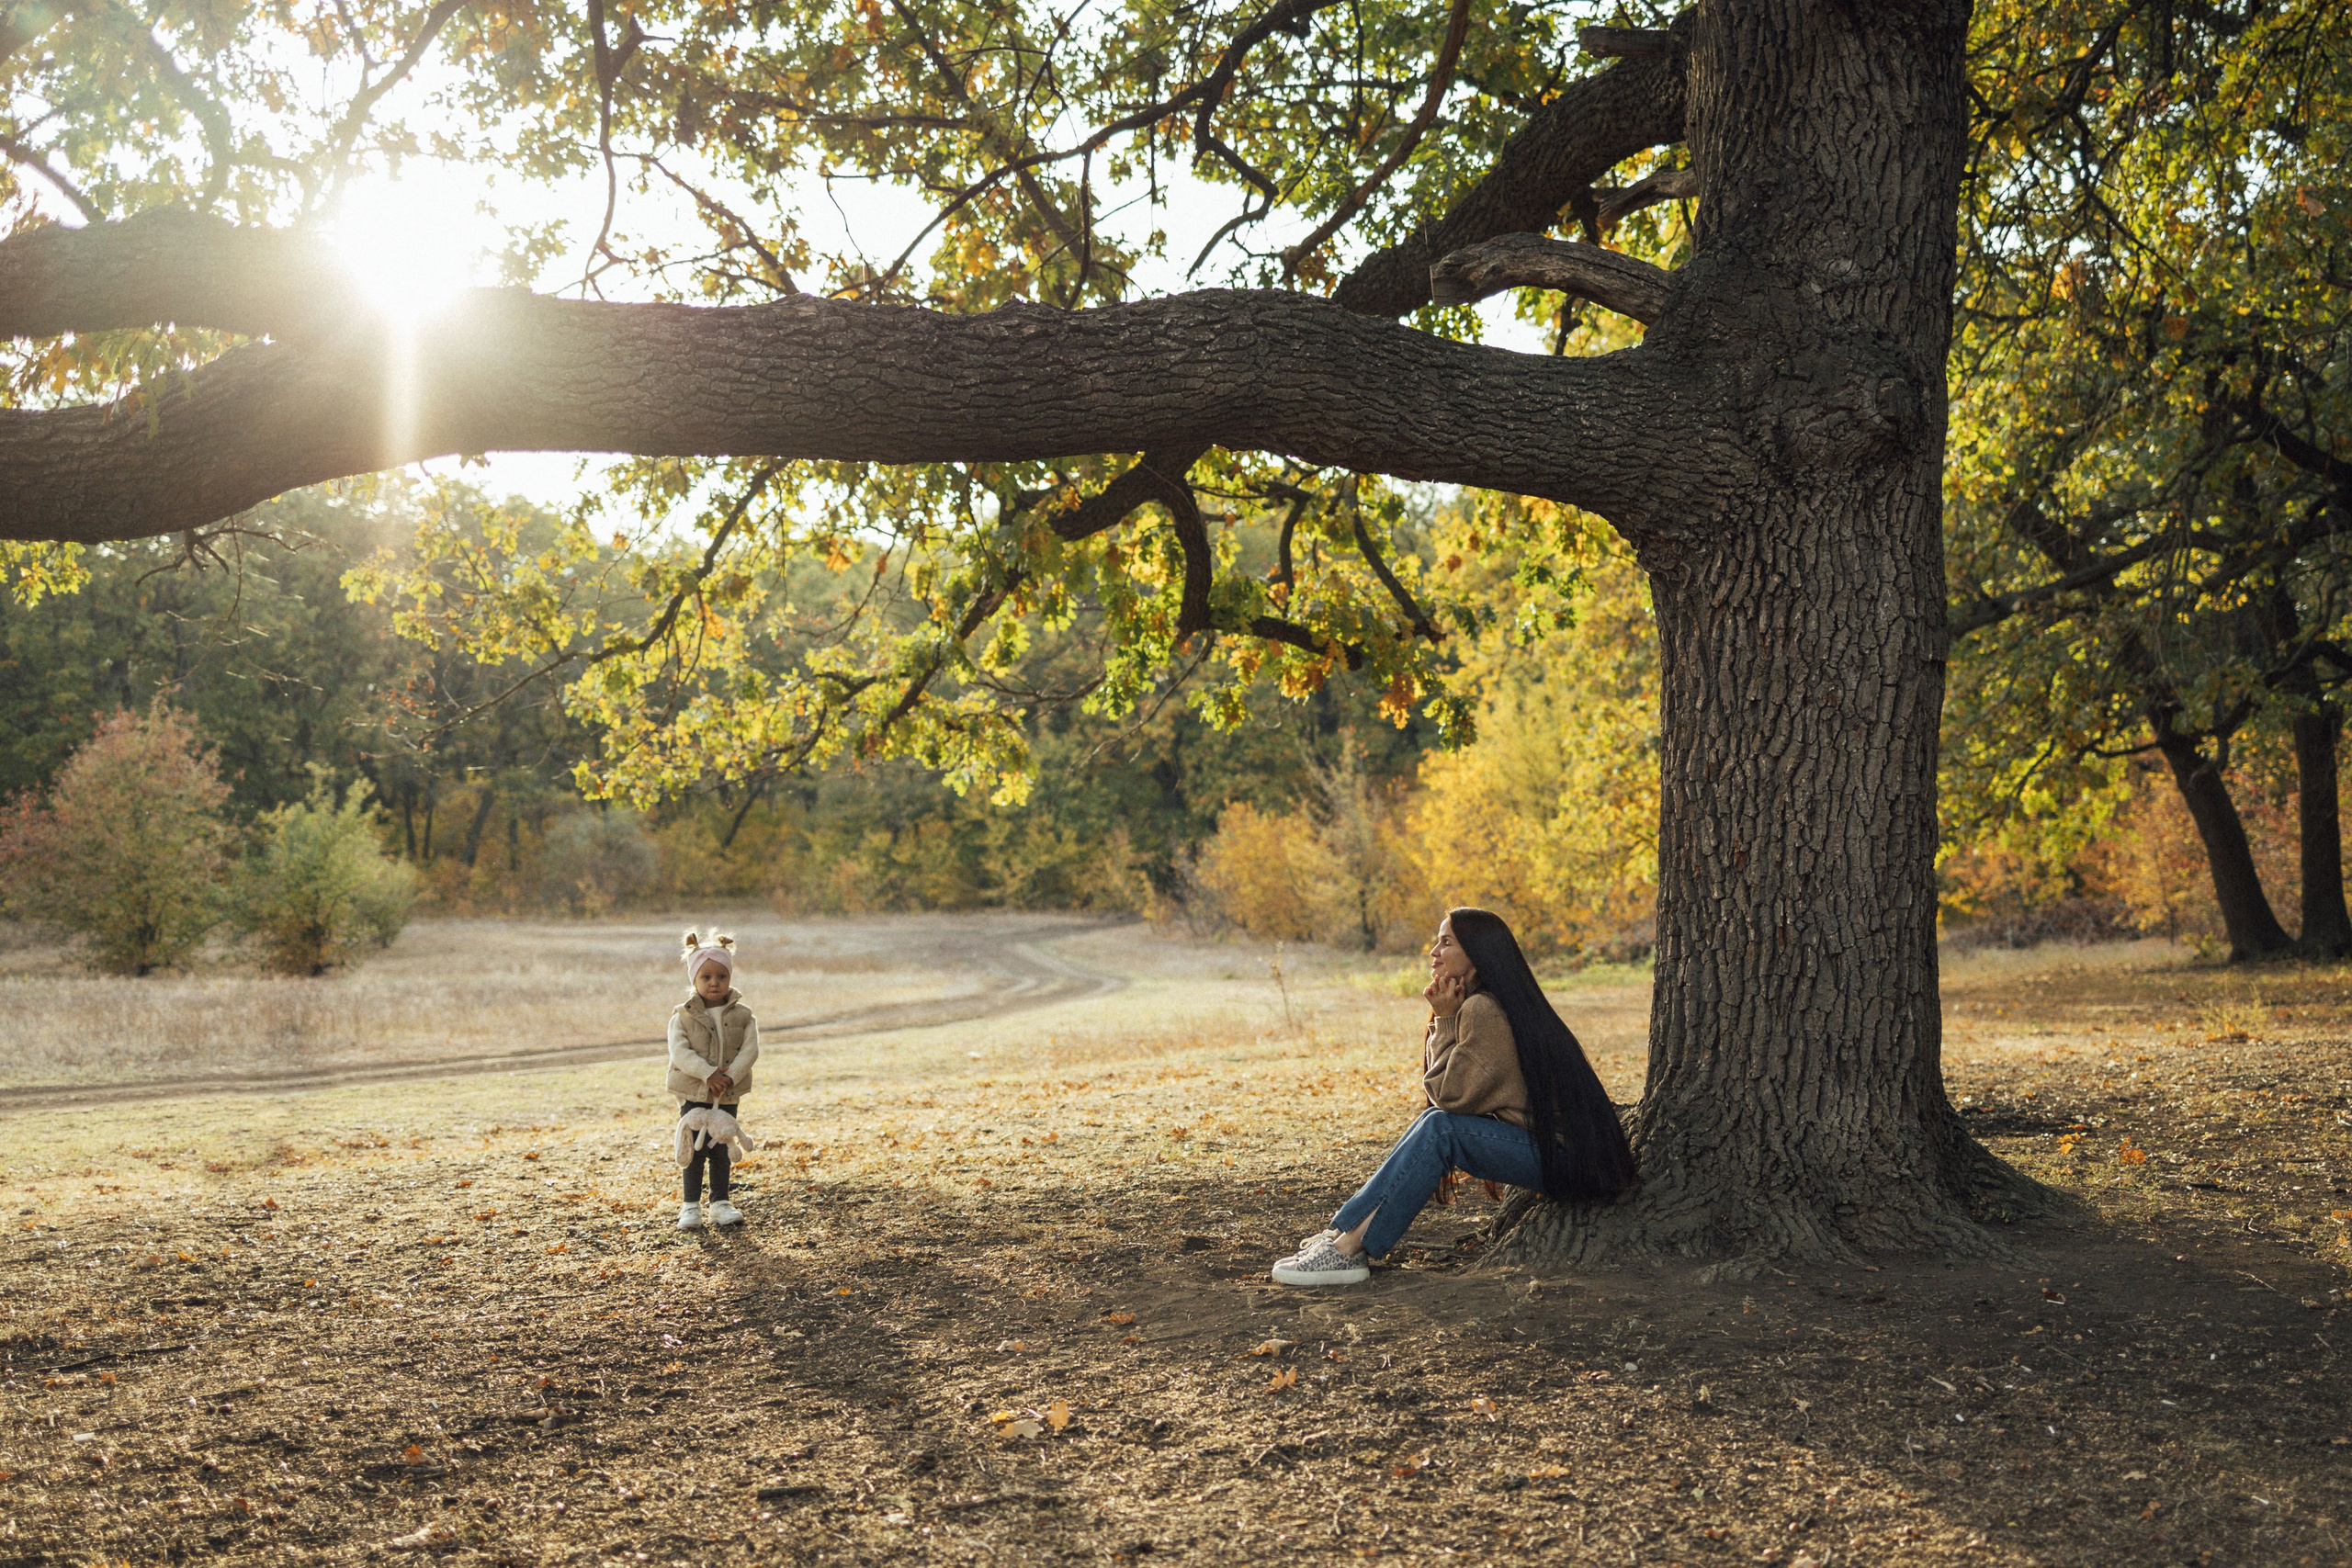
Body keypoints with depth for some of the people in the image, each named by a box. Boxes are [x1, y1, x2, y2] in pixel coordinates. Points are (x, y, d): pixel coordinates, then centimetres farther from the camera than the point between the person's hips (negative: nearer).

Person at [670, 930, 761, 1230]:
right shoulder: (683, 1016, -4)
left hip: (728, 1096, 2)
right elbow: (679, 1051, -14)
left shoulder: (742, 1015, 1)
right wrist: (708, 1074, -25)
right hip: (693, 1095, -2)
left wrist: (730, 1076, -21)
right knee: (695, 1152, 2)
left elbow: (750, 1049, -7)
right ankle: (691, 1206, 11)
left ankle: (720, 1203, 20)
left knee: (721, 1151, 10)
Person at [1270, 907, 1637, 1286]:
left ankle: (1350, 1248, -19)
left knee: (1440, 1128, -20)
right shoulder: (1476, 1005, 14)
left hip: (1566, 1162, -10)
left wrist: (1444, 1020, -9)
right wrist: (1445, 1019, 6)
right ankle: (1340, 1233, -1)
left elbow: (1450, 1094, -15)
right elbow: (1449, 1094, 15)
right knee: (1433, 1123, 4)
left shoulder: (1483, 1010, -17)